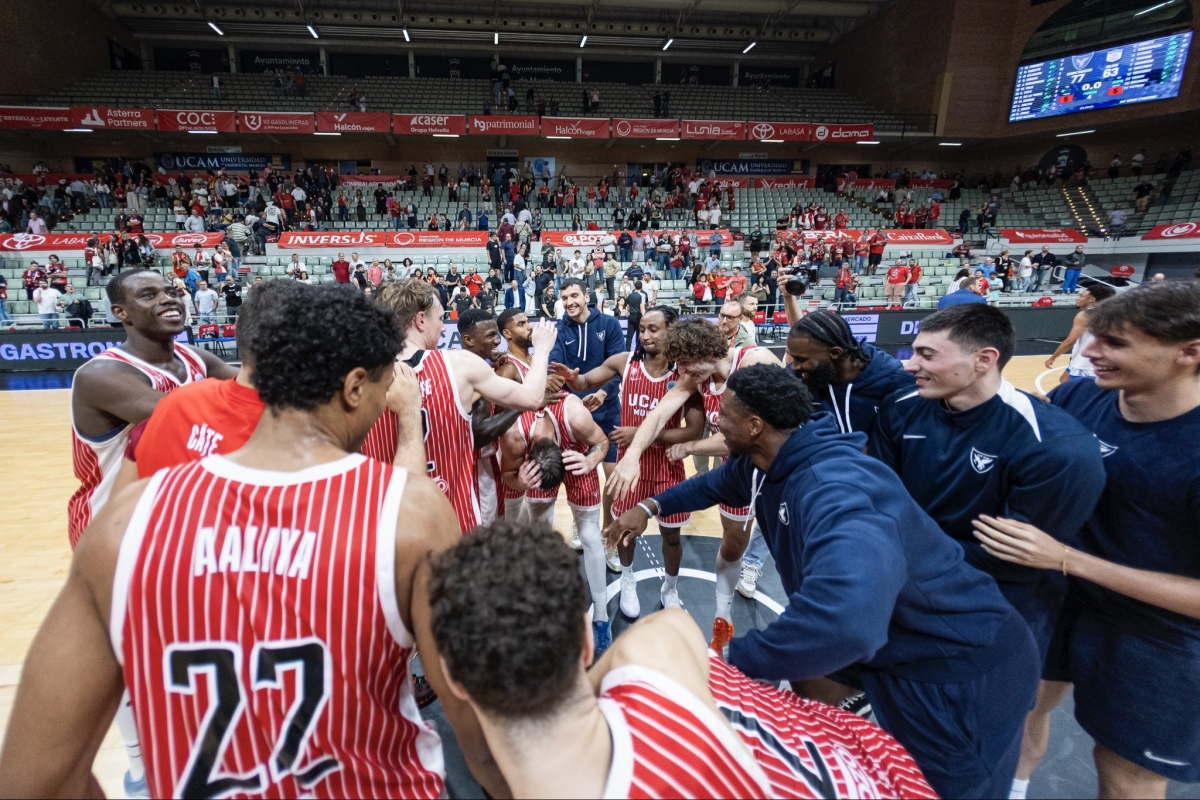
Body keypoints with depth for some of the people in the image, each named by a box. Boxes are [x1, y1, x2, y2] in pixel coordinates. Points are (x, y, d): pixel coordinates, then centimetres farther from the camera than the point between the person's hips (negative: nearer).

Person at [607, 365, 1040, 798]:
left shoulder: (836, 487, -38)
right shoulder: (765, 462, -7)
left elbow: (846, 616, -55)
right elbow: (716, 483, 17)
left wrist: (732, 658, -41)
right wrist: (652, 506, 11)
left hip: (960, 669, -8)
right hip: (889, 644, 9)